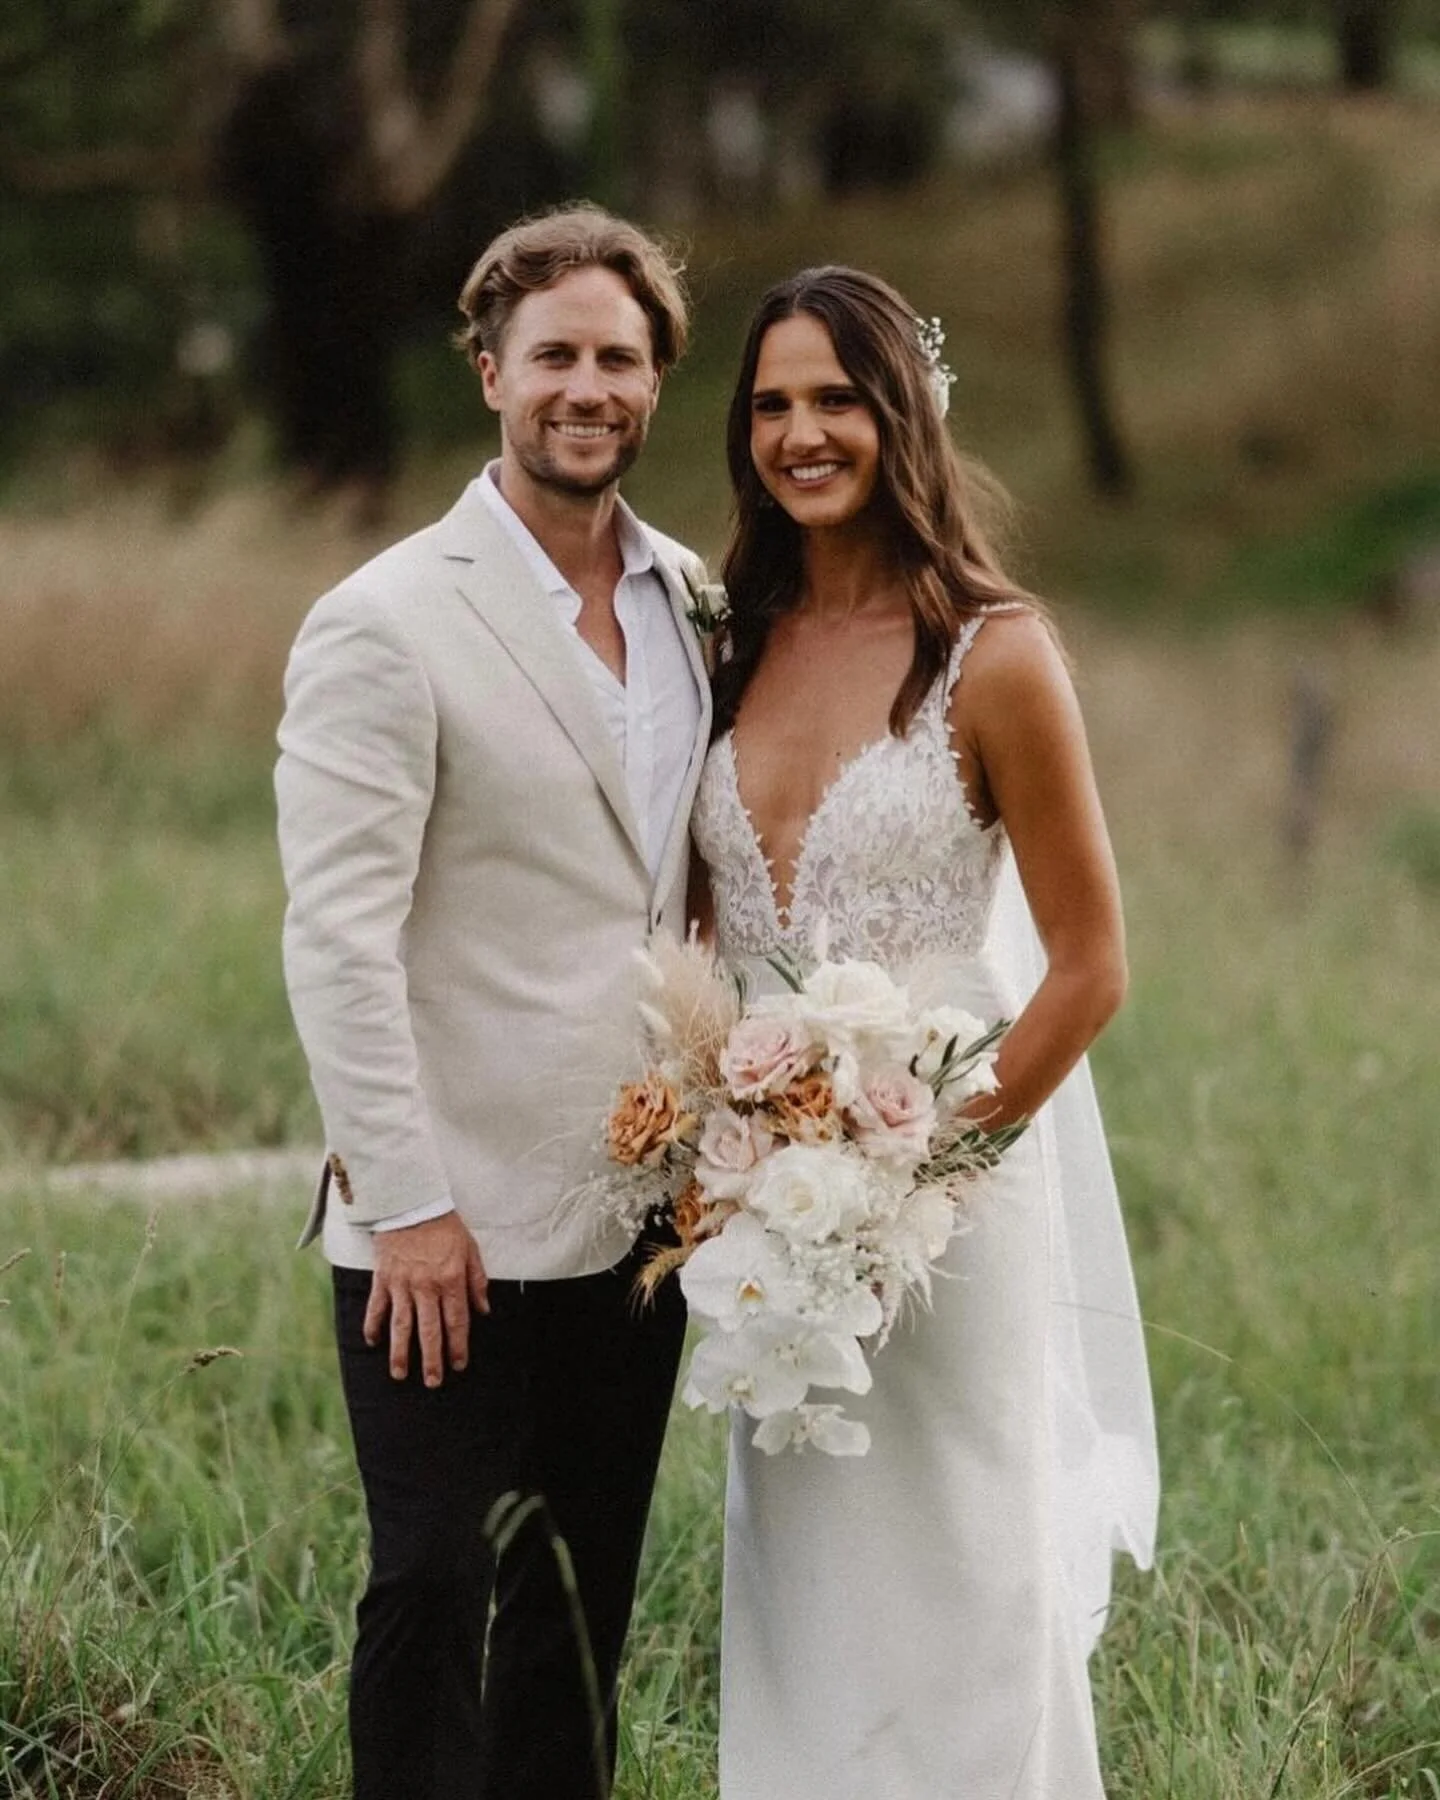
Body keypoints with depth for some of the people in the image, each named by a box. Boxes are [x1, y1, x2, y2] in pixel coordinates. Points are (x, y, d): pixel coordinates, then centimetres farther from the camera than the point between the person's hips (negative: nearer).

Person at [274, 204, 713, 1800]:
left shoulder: (695, 600, 9)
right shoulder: (386, 627, -11)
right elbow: (336, 939, -15)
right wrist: (406, 1204, -19)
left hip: (635, 1215, 6)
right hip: (455, 1224, -6)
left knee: (585, 1600, 14)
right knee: (433, 1594, 1)